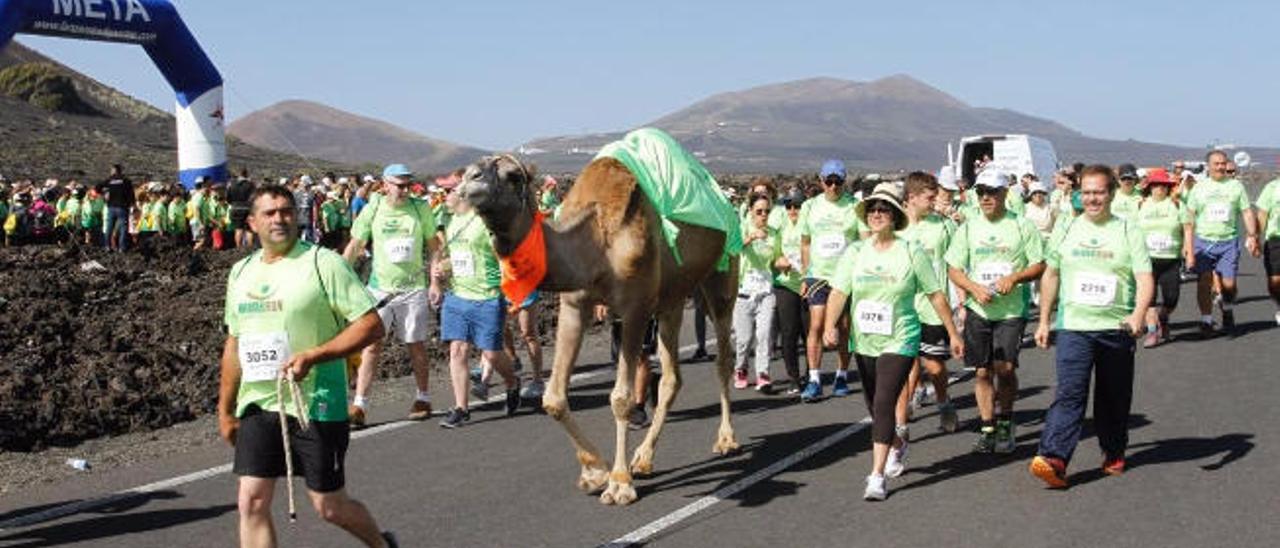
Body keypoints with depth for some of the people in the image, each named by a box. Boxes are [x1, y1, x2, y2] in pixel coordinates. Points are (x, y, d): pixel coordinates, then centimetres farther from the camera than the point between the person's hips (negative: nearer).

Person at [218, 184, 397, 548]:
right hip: (258, 406, 5)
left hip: (316, 406, -5)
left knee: (329, 506, 5)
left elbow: (371, 324, -13)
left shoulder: (322, 263, -9)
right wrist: (225, 410, 18)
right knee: (252, 502, -3)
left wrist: (312, 356, -22)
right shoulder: (241, 272, 10)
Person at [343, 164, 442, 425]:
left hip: (413, 288, 1)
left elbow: (433, 247, 9)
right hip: (380, 287, 0)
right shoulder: (373, 210, -2)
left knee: (416, 345, 8)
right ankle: (359, 405, -4)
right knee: (372, 344, -6)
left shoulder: (420, 209, 0)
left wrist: (435, 281, 5)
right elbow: (354, 246, 4)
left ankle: (423, 398, 24)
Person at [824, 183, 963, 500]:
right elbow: (839, 292, -5)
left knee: (884, 403, -16)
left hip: (899, 341, -4)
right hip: (863, 342, 4)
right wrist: (830, 325, -22)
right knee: (874, 407, 15)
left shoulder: (911, 253, -4)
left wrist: (953, 334, 4)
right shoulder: (855, 252, 3)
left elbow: (936, 295, 1)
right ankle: (898, 445, 46)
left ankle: (877, 477, -13)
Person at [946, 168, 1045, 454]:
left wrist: (1014, 277, -14)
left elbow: (1039, 265, 3)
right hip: (978, 309, 2)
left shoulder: (1022, 226, 1)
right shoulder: (968, 228, 7)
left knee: (1005, 367, -11)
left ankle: (1005, 424, 10)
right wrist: (975, 288, -9)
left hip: (1012, 310, -2)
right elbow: (953, 269, 8)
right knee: (983, 371, 4)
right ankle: (987, 428, 15)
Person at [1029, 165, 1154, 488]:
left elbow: (1145, 279, -5)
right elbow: (1051, 276, 17)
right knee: (1070, 393, -12)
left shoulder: (1128, 233, 3)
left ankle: (1114, 452, 31)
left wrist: (1138, 314, -22)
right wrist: (1044, 321, 16)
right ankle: (1054, 459, -21)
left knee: (1115, 396, 12)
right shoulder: (1066, 231, 9)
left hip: (1116, 328, 0)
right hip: (1073, 326, 0)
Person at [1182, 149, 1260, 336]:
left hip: (1229, 241, 0)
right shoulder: (1199, 188, 6)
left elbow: (1247, 212, 8)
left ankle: (1227, 310, 26)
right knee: (1205, 282, -6)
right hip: (1203, 241, 0)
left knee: (1229, 284, -2)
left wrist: (1252, 235, -4)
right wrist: (1187, 243, -2)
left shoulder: (1236, 185, 8)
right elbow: (1189, 217, 6)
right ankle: (1206, 320, 2)